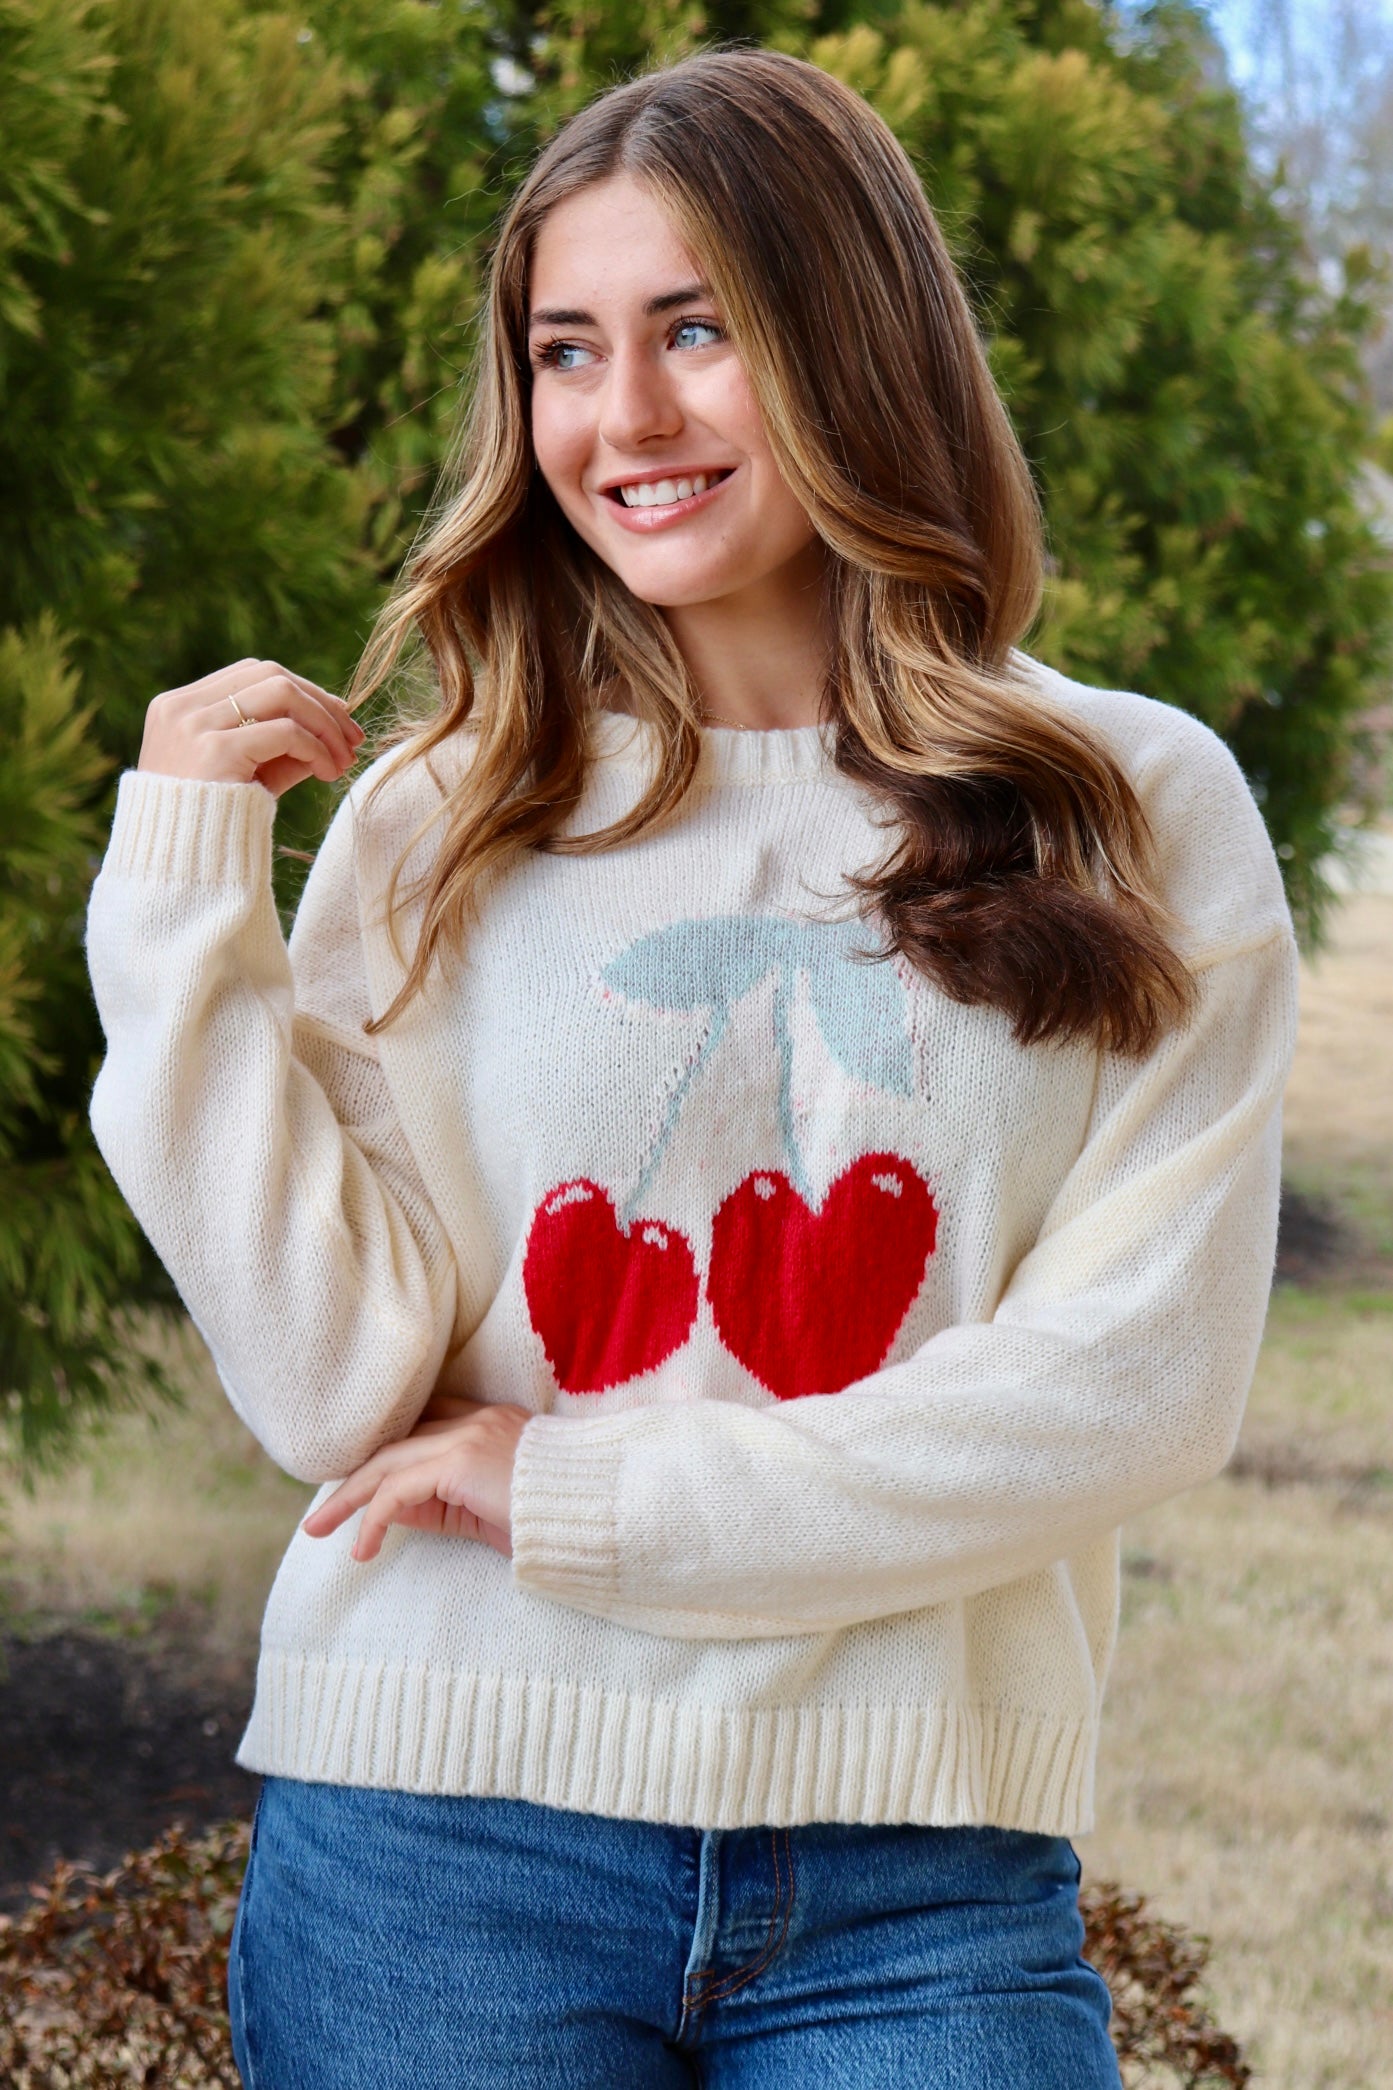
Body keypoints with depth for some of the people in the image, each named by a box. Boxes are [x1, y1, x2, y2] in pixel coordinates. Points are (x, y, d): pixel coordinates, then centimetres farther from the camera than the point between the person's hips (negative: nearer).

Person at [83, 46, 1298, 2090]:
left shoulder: (1139, 822, 2)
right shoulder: (442, 827, 4)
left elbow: (1140, 1377, -6)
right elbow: (334, 1387, -4)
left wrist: (588, 1498, -9)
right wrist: (188, 902, -9)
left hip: (917, 1888, 0)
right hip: (441, 1839, 1)